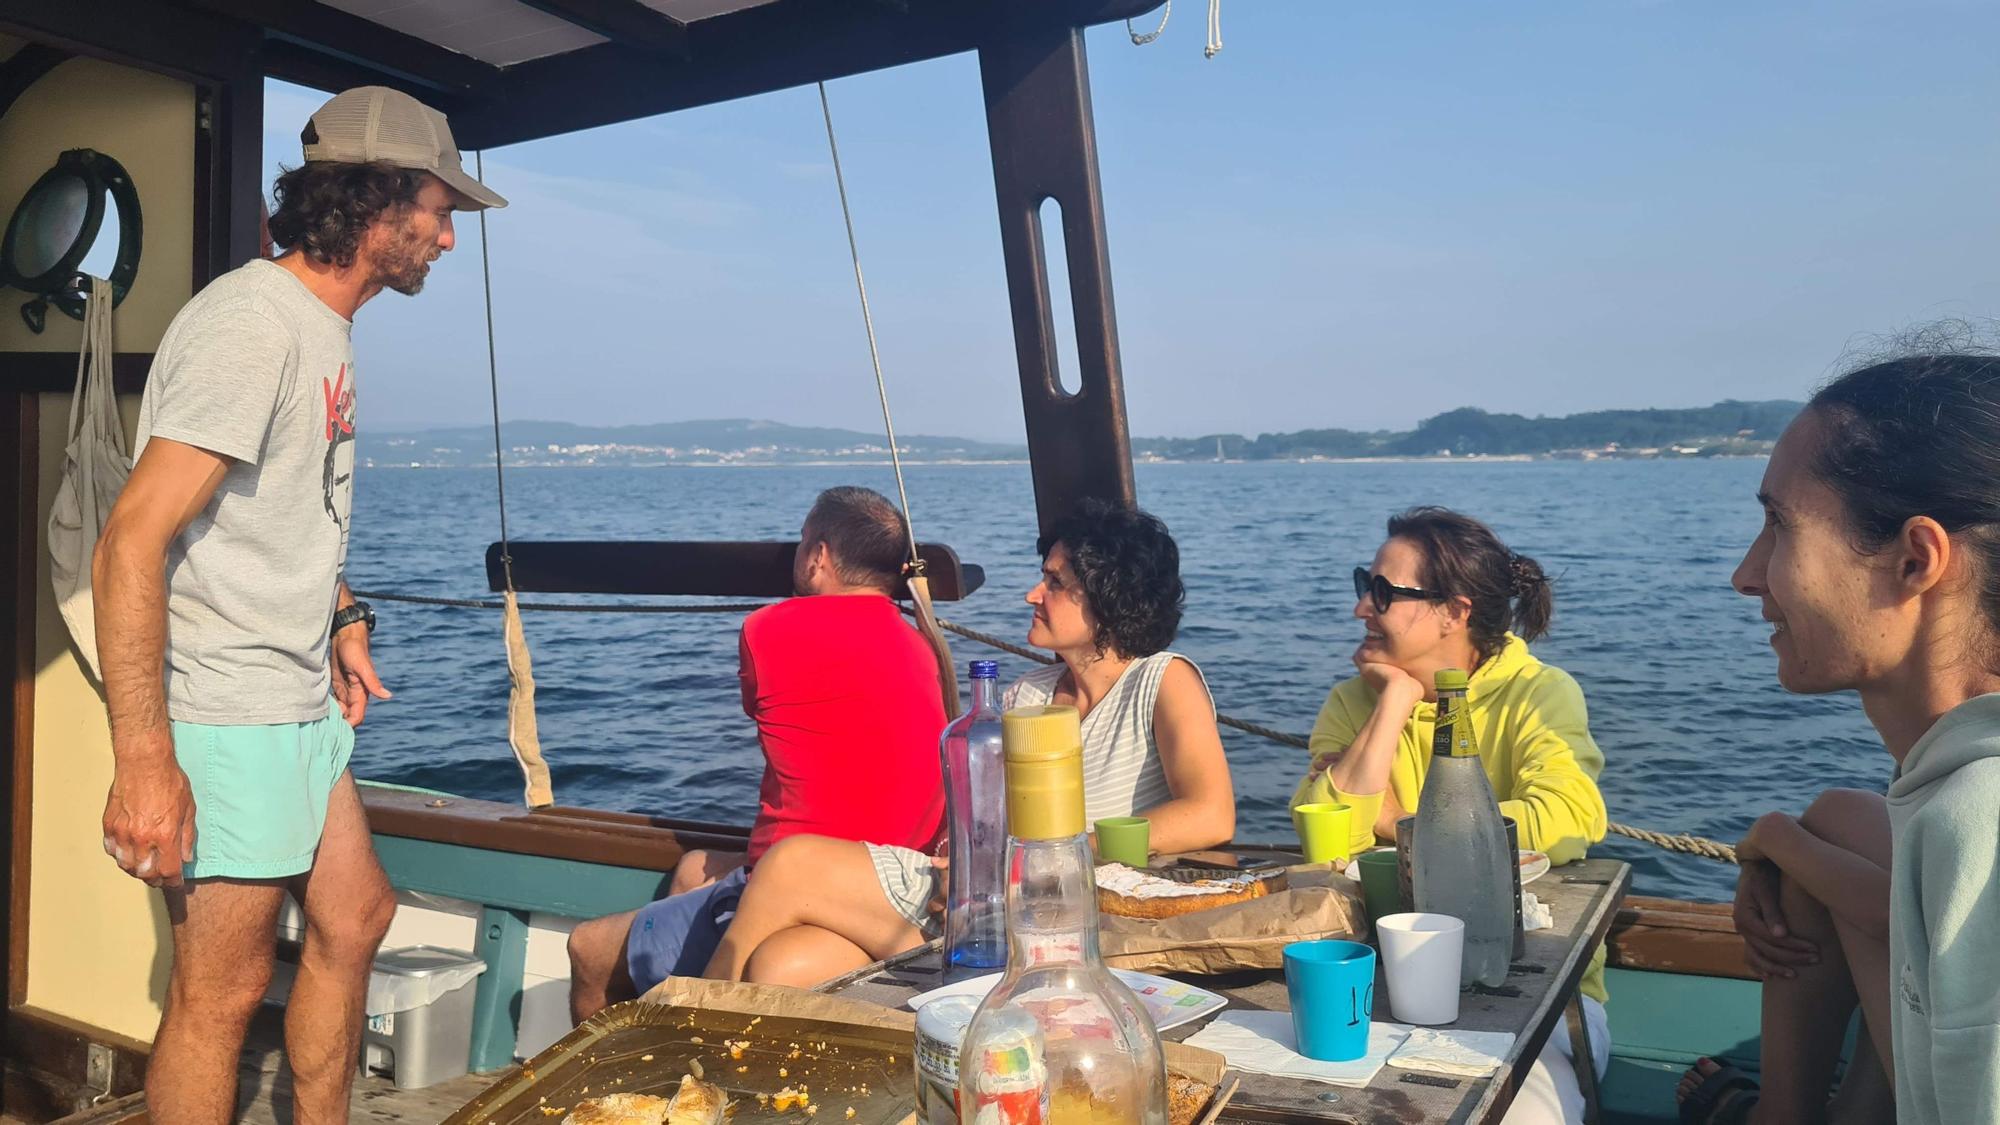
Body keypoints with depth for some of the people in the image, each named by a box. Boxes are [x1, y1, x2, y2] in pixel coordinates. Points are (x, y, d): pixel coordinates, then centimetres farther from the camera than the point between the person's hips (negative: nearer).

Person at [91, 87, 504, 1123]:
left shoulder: (323, 327, 12)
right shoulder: (253, 323, -18)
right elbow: (133, 539, -24)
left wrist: (342, 619, 14)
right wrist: (144, 763, -27)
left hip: (302, 706, 10)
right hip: (226, 720, -10)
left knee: (353, 920, 17)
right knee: (222, 989, 1)